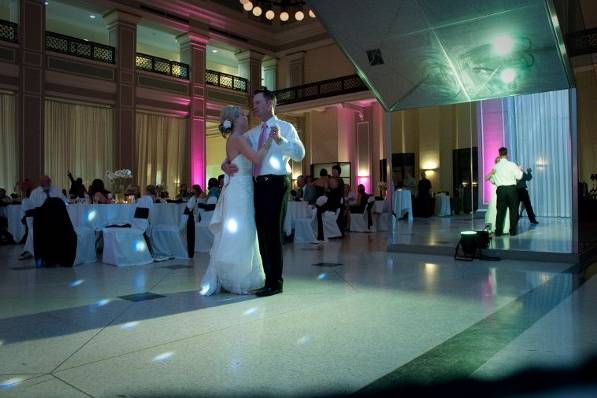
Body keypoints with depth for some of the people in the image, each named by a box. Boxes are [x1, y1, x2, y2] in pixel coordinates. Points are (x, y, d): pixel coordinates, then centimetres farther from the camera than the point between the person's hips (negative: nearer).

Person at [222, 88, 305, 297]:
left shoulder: (285, 127, 2)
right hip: (258, 185, 6)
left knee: (273, 232, -6)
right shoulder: (252, 133, 18)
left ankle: (276, 282, 3)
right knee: (262, 232, 9)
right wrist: (225, 164, -1)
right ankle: (269, 278, 20)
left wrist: (280, 139, -26)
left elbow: (300, 154, -11)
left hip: (276, 183, -6)